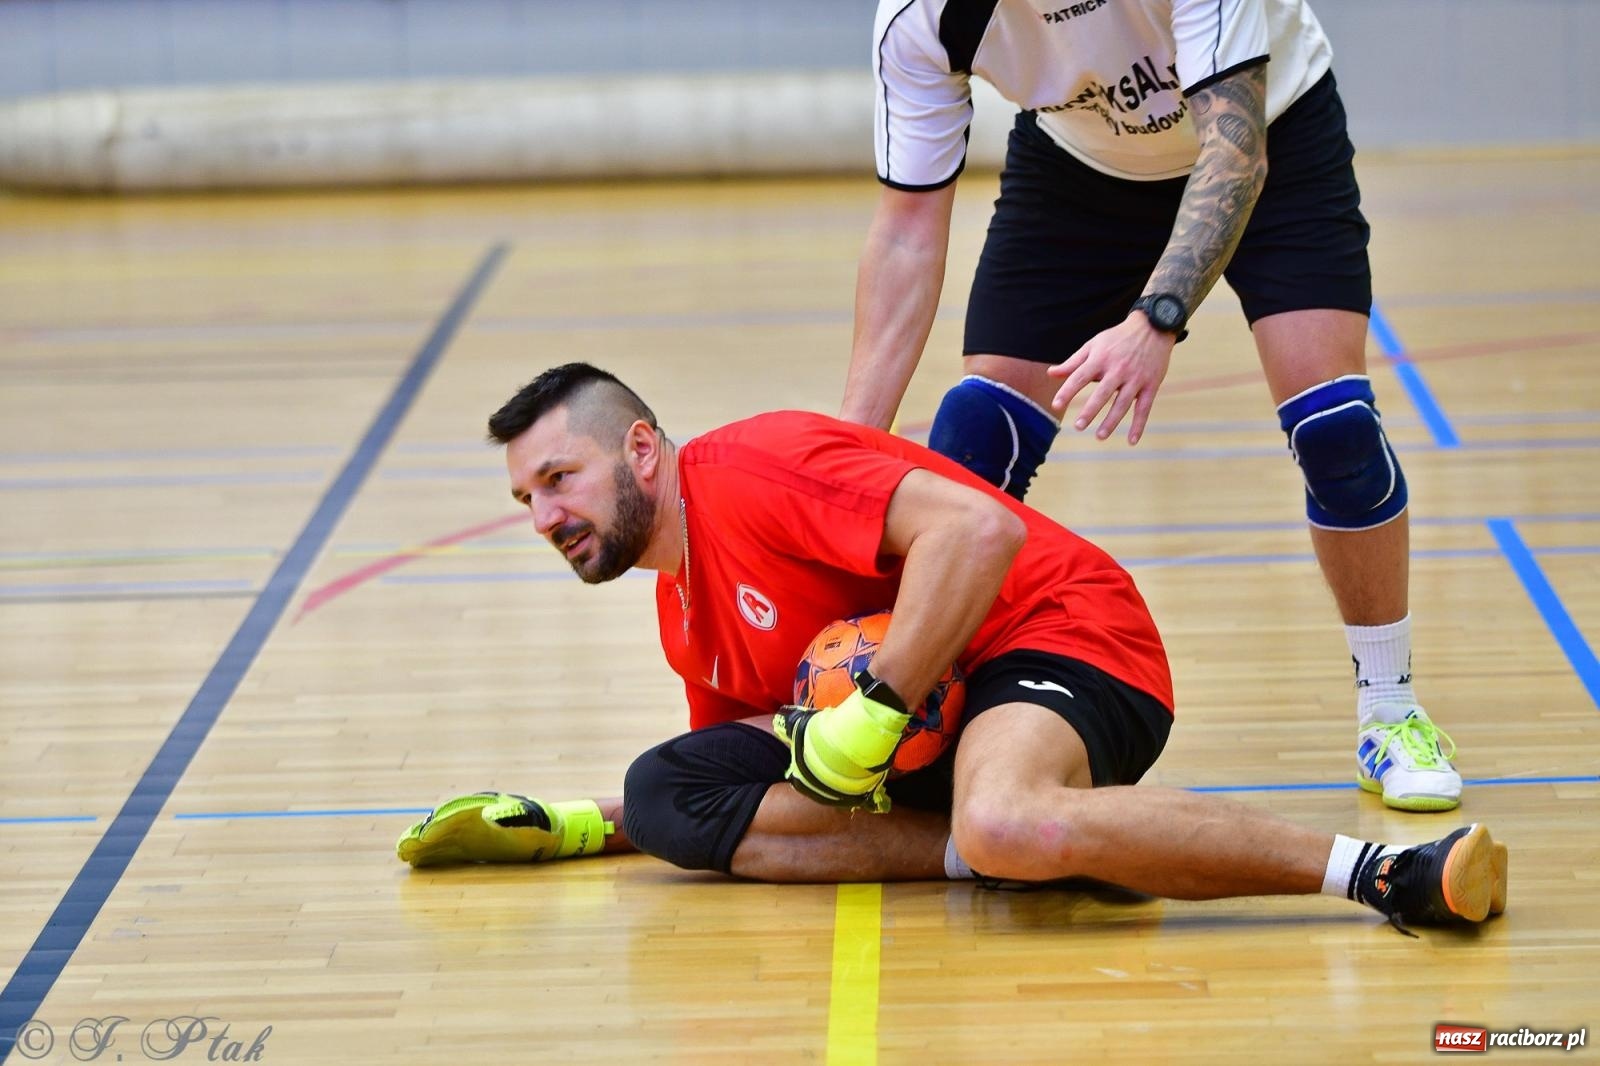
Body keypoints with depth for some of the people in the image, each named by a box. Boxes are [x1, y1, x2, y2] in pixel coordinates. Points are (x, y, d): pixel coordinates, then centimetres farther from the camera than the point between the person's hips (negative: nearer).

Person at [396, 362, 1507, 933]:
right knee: (674, 792, -8)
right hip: (915, 743, 9)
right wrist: (575, 826, 20)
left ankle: (1390, 869, -34)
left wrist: (871, 714, -22)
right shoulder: (685, 613, 19)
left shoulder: (743, 469, -11)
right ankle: (1062, 840, -17)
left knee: (1007, 824, -43)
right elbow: (743, 778, 31)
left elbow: (976, 527, -23)